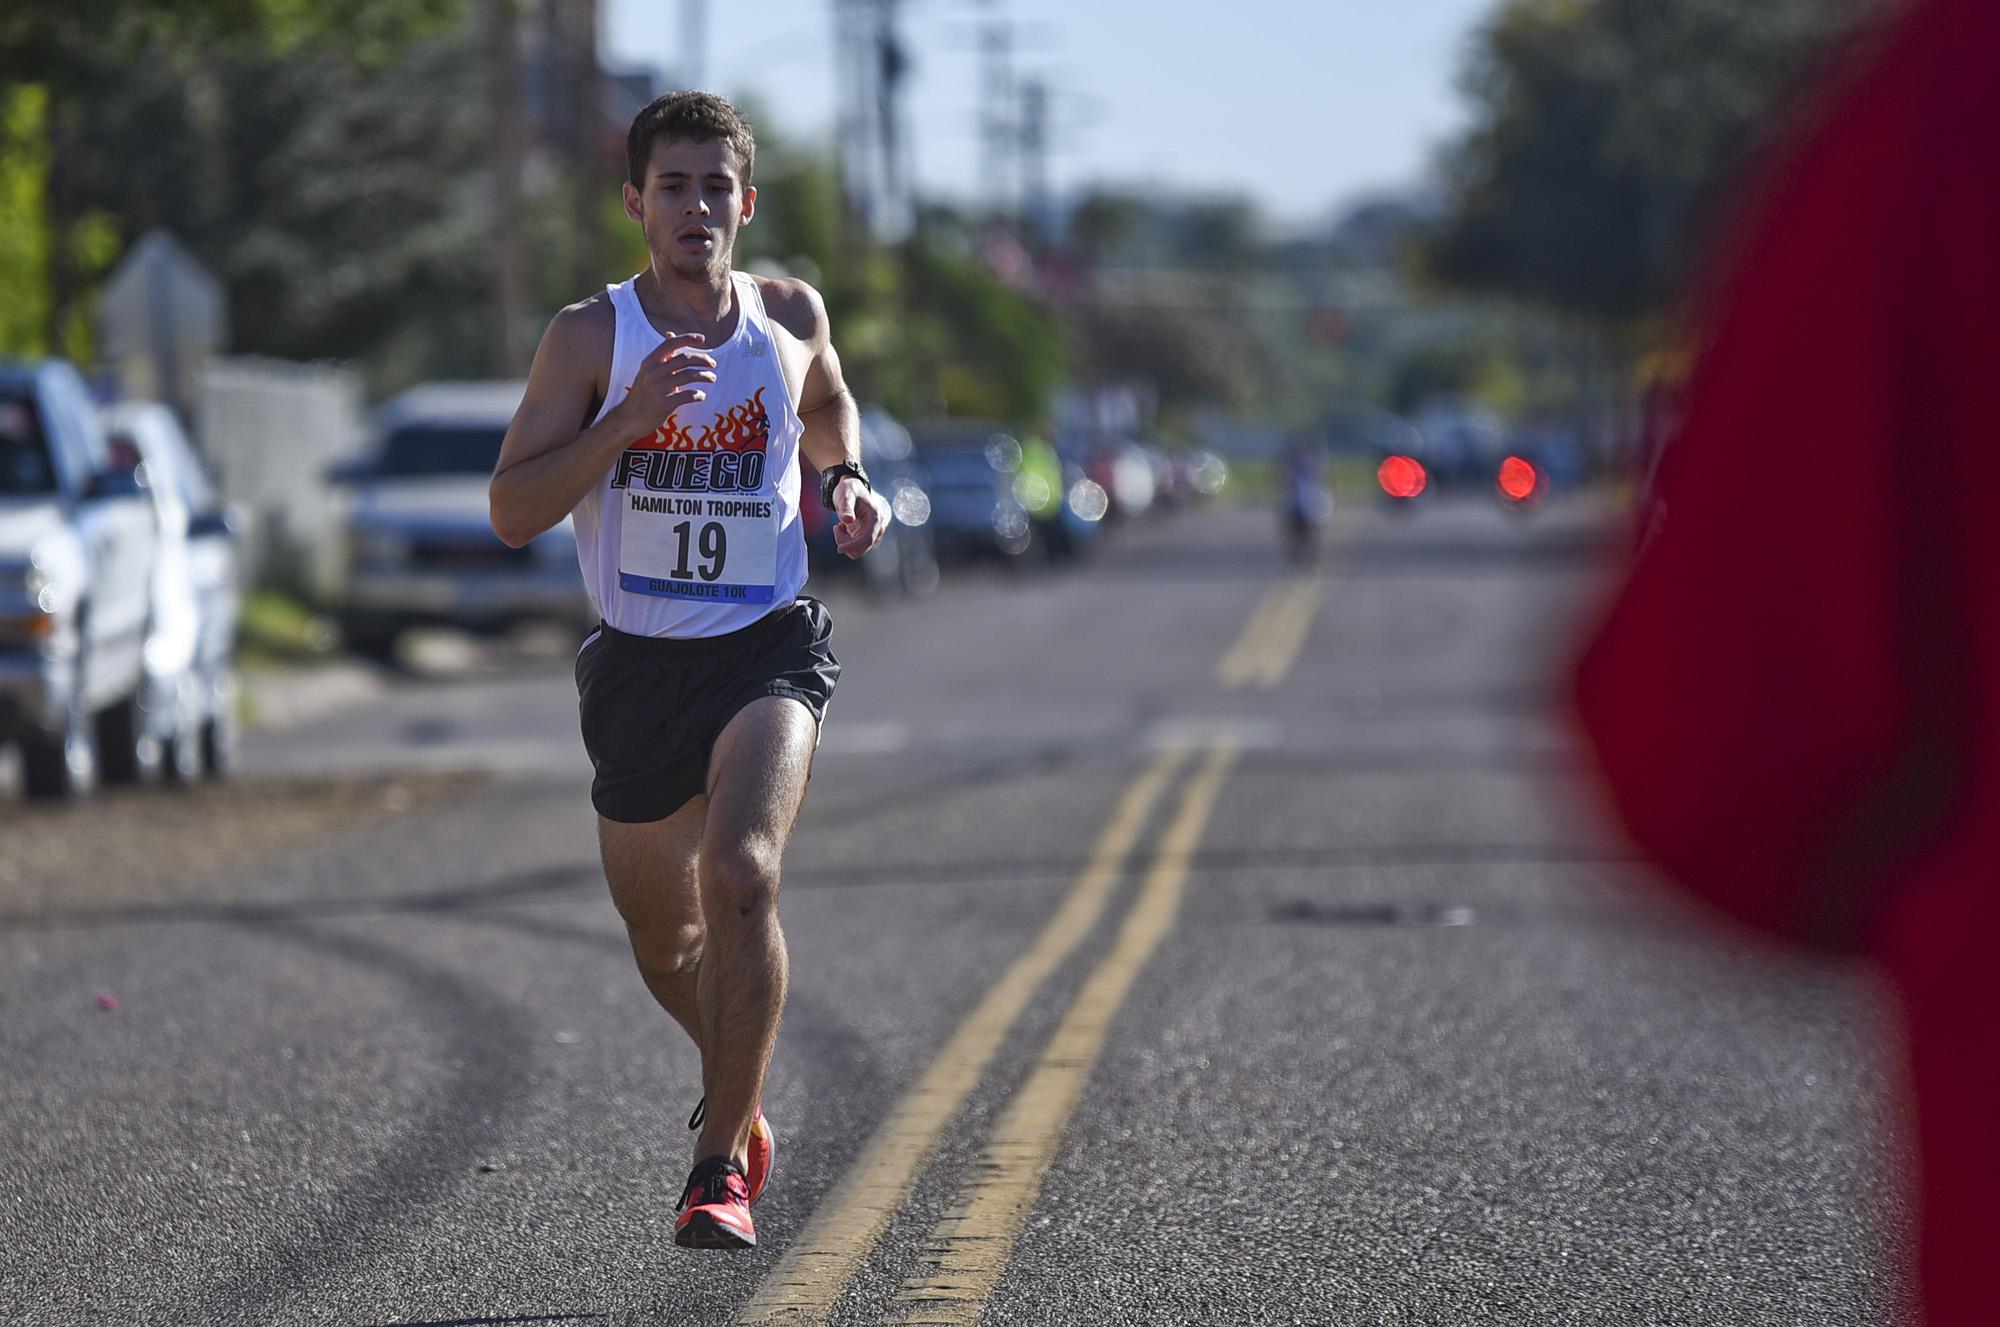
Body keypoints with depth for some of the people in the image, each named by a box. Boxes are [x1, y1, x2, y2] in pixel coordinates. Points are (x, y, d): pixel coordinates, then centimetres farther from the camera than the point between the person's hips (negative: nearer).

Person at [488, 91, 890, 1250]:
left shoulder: (792, 314, 1)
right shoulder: (592, 337, -7)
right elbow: (512, 512, -12)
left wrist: (849, 482, 5)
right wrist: (628, 420, -24)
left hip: (770, 646, -1)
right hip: (640, 663, 1)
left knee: (741, 873, -26)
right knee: (664, 941, 14)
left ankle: (724, 1166, -18)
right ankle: (742, 1087, 47)